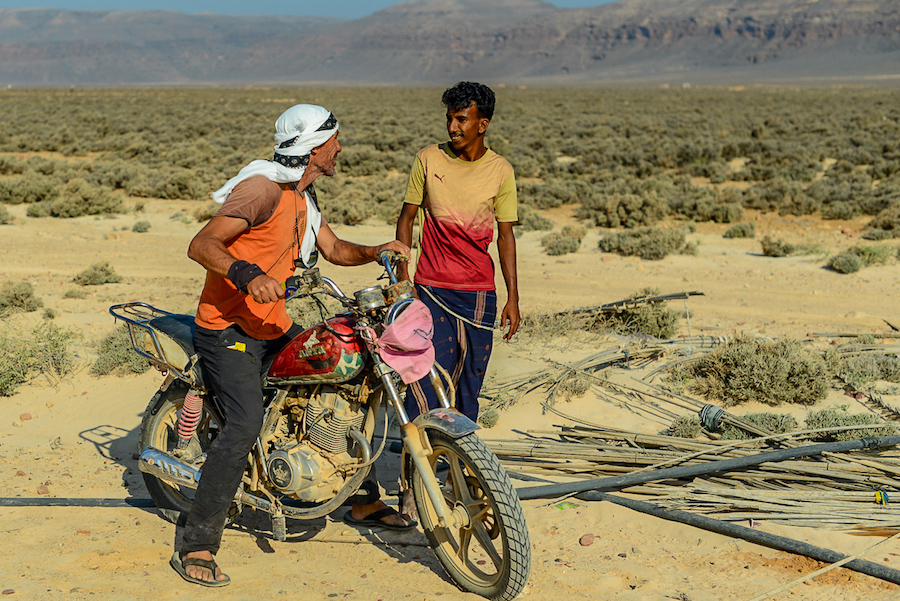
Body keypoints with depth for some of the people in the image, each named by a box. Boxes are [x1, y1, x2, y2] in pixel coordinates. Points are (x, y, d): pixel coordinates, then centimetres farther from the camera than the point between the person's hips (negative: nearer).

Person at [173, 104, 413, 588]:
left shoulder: (304, 196, 12)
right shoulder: (264, 188, -19)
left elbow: (333, 249, 21)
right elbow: (201, 245, -25)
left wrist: (376, 251, 2)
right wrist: (247, 275, -42)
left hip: (273, 326, 10)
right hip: (227, 328, -10)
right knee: (246, 425, -26)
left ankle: (364, 498, 32)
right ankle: (196, 548, -19)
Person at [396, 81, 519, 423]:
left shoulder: (501, 171, 2)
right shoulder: (429, 158, 0)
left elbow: (505, 235, 6)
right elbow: (407, 218, 7)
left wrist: (513, 298, 2)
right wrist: (402, 279, 0)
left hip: (479, 292, 1)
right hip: (431, 287, -1)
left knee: (469, 380, 6)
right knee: (427, 377, -11)